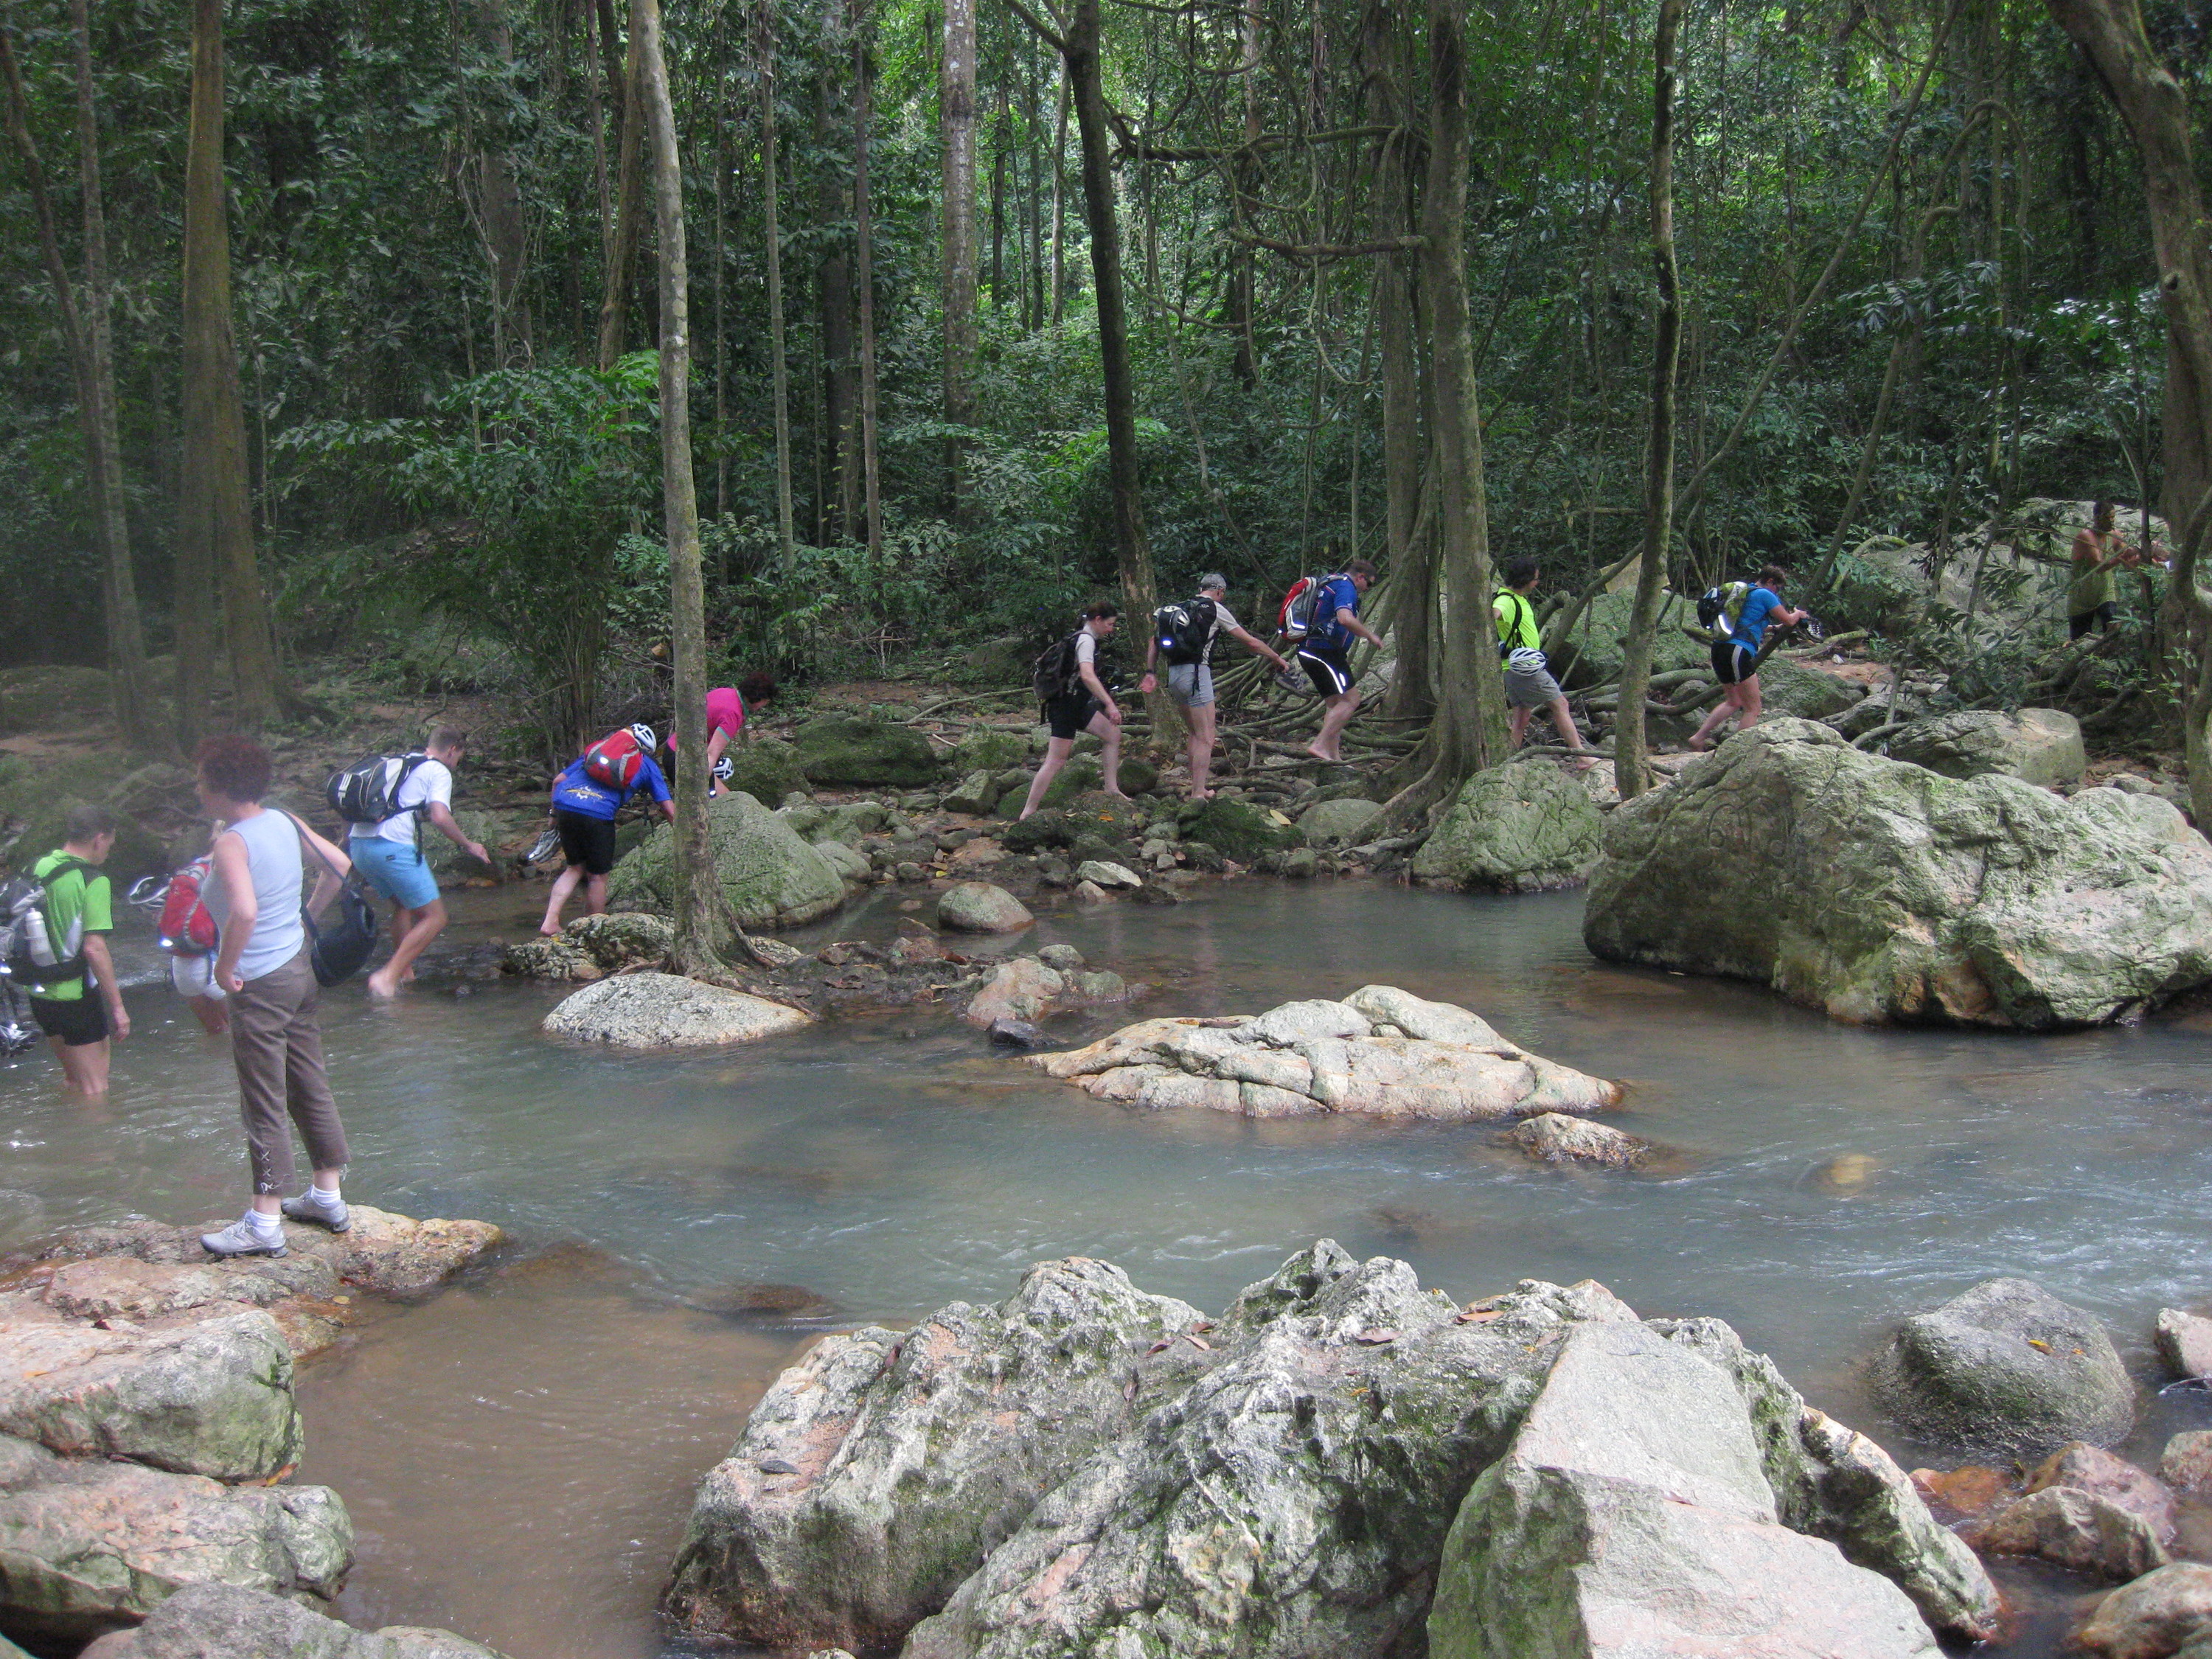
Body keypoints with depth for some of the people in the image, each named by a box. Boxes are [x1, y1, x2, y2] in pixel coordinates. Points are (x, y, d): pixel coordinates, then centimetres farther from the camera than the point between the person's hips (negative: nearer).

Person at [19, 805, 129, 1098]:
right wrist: (118, 1007, -18)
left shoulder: (33, 870, 5)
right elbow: (94, 947, -22)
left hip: (38, 994, 8)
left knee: (72, 1078, 25)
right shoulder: (93, 882, -16)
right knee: (95, 1090, 3)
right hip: (77, 996, -8)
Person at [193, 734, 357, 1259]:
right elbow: (339, 866, 14)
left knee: (263, 1107, 0)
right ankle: (327, 1197, 27)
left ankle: (264, 1223, 7)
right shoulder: (284, 822, 4)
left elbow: (244, 911, -35)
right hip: (300, 969, 8)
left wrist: (225, 966, -22)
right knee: (311, 1088, 17)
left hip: (260, 985, -8)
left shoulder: (232, 843, -20)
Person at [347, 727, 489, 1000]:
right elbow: (440, 818, -11)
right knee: (434, 917, 0)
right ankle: (388, 977, -11)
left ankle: (405, 973, 27)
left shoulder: (394, 763, 26)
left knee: (404, 905, 28)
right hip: (394, 849, -8)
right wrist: (468, 845, 2)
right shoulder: (439, 772, 3)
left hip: (359, 844, 8)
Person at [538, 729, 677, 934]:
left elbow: (558, 780, 25)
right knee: (597, 877, 12)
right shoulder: (646, 765, 21)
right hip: (597, 815, -4)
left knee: (576, 867, 21)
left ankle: (550, 922, 12)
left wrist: (555, 815, 34)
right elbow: (669, 809, 15)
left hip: (564, 804, 4)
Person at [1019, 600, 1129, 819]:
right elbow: (1087, 675, -30)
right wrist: (1110, 704, -34)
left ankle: (1112, 789, 15)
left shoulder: (1081, 638, 17)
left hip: (1077, 705, 11)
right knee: (1056, 760, -11)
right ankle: (1028, 813, -10)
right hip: (1066, 706, -11)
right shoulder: (1086, 640, -14)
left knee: (1113, 734, 12)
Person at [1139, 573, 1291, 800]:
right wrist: (1278, 659, 17)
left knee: (1196, 734, 18)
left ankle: (1197, 788, 20)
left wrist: (1150, 672, 12)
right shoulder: (1216, 609, 2)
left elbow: (1155, 639, 15)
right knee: (1206, 738, -4)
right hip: (1196, 673, -7)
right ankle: (1198, 794, -9)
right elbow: (1250, 642, 6)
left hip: (1174, 675, 7)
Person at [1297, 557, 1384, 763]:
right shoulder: (1346, 588, -11)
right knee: (1350, 700, -10)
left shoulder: (1329, 583, 21)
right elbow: (1345, 618, -29)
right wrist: (1370, 636, -16)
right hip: (1324, 652, -10)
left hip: (1309, 651, 10)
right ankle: (1320, 745, -18)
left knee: (1334, 704, 14)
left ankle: (1334, 755, 12)